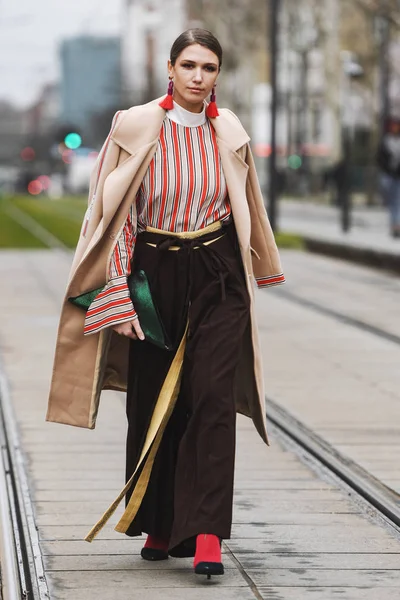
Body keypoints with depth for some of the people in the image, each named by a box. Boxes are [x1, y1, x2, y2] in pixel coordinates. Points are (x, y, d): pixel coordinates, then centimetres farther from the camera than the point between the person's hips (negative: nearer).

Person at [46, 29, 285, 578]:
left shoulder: (229, 132, 3)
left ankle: (206, 534, -14)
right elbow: (115, 213, -5)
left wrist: (259, 272, 27)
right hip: (155, 278, -1)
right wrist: (117, 294, -10)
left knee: (213, 398, -11)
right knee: (153, 405, 6)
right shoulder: (136, 128, -5)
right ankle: (160, 526, 23)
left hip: (219, 280, 1)